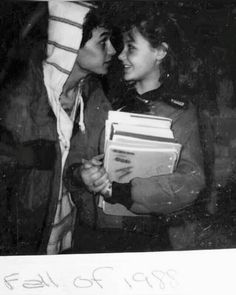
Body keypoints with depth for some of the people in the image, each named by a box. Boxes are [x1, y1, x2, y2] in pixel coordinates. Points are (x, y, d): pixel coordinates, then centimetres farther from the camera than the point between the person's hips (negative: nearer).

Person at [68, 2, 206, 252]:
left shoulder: (180, 112, -3)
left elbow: (190, 182, -14)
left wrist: (121, 190, -22)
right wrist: (82, 176, -17)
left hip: (145, 240, -3)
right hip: (90, 234, 3)